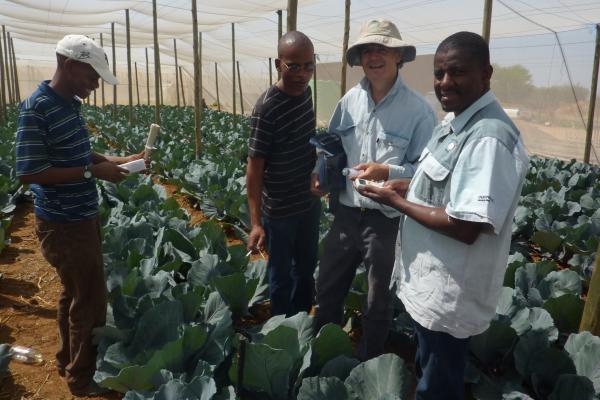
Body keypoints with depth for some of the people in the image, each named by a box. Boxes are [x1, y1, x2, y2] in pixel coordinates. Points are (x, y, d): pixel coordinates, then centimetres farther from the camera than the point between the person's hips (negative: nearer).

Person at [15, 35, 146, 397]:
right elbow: (29, 172, -23)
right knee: (91, 299, 3)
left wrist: (122, 160, 5)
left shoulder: (72, 104, 6)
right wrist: (93, 172, -23)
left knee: (75, 292, 21)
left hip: (83, 217, 9)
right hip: (64, 225, -9)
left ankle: (69, 360, 41)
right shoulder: (36, 108, -20)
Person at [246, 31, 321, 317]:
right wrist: (256, 222, -22)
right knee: (282, 275, 12)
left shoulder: (305, 93, -1)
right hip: (280, 210, -7)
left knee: (307, 269, 22)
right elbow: (254, 167, -20)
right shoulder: (267, 108, -22)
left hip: (309, 202, 7)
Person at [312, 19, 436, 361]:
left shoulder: (418, 109, -13)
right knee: (328, 289, 20)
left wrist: (388, 173, -27)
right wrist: (322, 174, -5)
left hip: (389, 220, -4)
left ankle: (369, 365, 42)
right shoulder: (349, 101, 2)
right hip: (347, 213, 5)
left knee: (378, 302, 16)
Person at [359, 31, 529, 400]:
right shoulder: (457, 124, 6)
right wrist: (408, 187, 1)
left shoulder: (489, 138, -27)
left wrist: (397, 201, -19)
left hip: (450, 294, -10)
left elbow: (466, 227, -30)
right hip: (433, 284, 10)